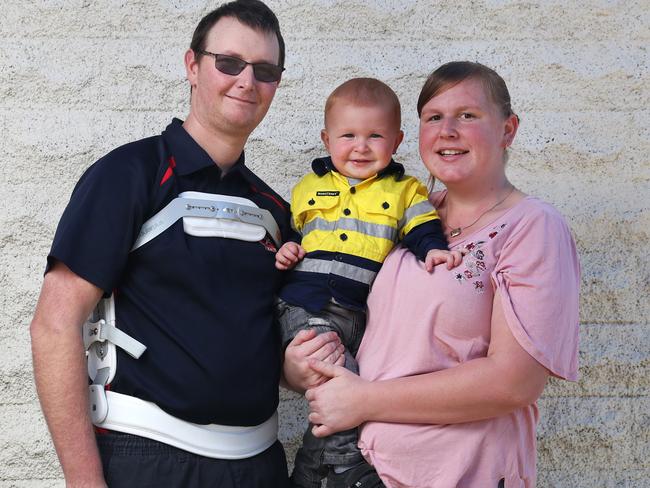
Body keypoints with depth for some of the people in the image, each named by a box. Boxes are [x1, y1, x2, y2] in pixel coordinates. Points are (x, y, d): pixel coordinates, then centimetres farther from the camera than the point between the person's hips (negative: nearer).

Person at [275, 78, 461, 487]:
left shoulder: (405, 191, 11)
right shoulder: (308, 189, 15)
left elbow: (423, 231, 0)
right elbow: (287, 234, 23)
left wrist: (434, 249, -21)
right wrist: (284, 252, 2)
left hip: (365, 314, 1)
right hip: (308, 309, -1)